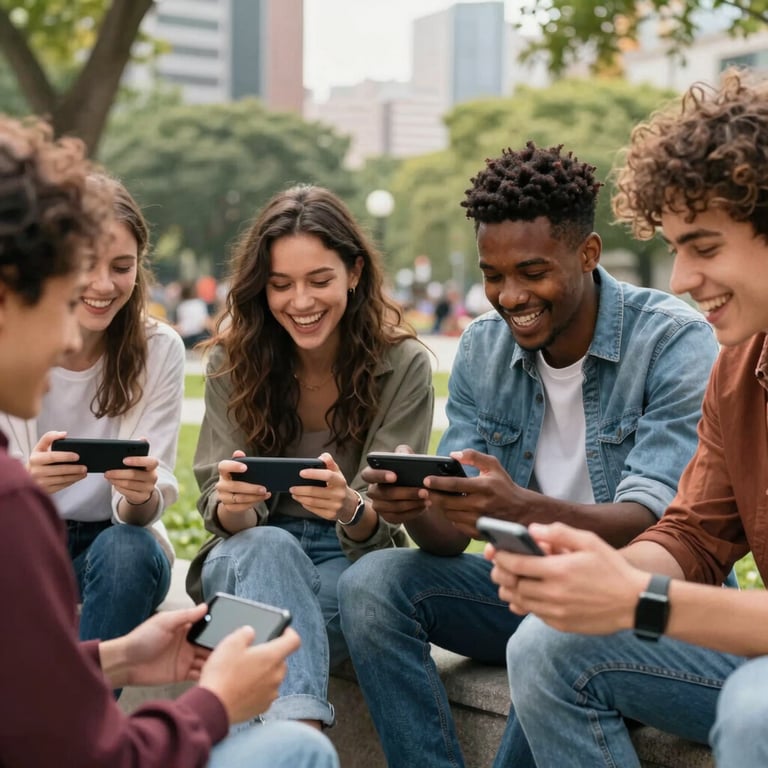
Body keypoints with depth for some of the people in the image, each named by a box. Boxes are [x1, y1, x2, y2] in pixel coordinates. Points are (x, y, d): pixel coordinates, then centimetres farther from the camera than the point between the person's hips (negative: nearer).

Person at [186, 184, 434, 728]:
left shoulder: (404, 364, -9)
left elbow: (379, 526, -10)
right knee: (268, 547, -35)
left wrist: (352, 510, -35)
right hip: (248, 559, 1)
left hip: (354, 565, -1)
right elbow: (219, 507, -5)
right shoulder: (233, 358, -4)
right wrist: (230, 504, -31)